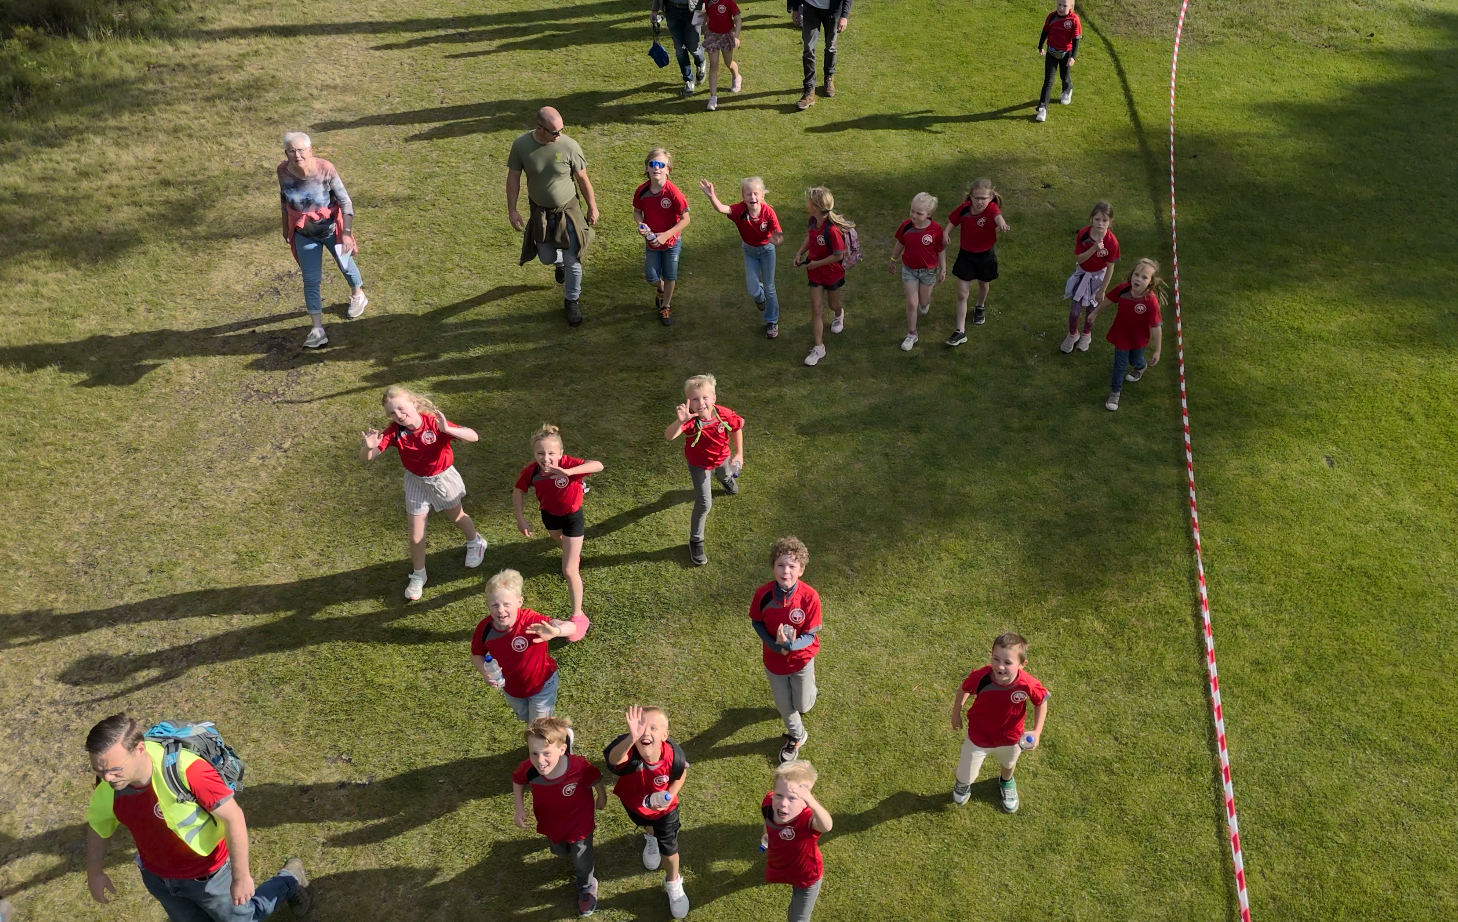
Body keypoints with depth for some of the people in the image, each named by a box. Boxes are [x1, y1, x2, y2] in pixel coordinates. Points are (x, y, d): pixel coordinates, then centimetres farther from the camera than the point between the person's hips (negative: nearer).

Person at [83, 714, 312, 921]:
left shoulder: (185, 770, -40)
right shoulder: (106, 785, -21)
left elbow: (233, 817, -30)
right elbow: (97, 823, 3)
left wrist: (241, 877, -24)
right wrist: (94, 872, 11)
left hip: (207, 874, -5)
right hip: (157, 878, 5)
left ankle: (291, 879, 43)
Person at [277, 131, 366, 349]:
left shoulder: (325, 169, -26)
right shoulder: (283, 171, -16)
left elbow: (345, 201, -19)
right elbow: (284, 198, 2)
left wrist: (347, 233, -22)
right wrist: (285, 226, 11)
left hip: (331, 227, -2)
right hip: (304, 233, 2)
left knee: (345, 265, 23)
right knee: (310, 280, 2)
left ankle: (357, 295, 55)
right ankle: (317, 329, 9)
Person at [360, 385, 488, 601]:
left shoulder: (434, 423, -28)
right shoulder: (394, 432, -22)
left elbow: (473, 436, -36)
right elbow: (365, 458, -23)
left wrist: (447, 429, -51)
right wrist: (369, 447, -47)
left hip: (442, 478, -1)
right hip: (416, 482, 1)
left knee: (457, 516, 25)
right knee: (416, 535, 4)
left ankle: (476, 543, 56)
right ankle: (418, 576, 28)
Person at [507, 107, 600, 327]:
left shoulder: (569, 146, -21)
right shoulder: (521, 145, -18)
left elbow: (583, 179, -8)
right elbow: (513, 178, -7)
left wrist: (592, 207, 1)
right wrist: (512, 210, -8)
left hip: (568, 211, -2)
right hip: (540, 212, 2)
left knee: (572, 261, 1)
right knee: (546, 258, 15)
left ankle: (572, 300, 25)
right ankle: (560, 261, 54)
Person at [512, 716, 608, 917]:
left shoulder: (580, 767, -42)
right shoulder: (528, 769, -35)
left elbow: (597, 779, -17)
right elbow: (517, 781, -8)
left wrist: (602, 798, 0)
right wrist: (520, 809, -12)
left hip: (579, 823, -2)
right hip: (551, 824, 3)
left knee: (582, 862, 21)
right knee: (560, 852, 33)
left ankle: (587, 887, 54)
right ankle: (571, 853, 70)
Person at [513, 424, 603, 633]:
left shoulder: (567, 463, -38)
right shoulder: (530, 471, -27)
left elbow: (598, 465, -55)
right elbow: (518, 491, -8)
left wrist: (568, 472, -65)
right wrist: (520, 519, -13)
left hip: (571, 516, -4)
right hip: (549, 514, 5)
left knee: (569, 570, -8)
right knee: (558, 539, 38)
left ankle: (578, 616, 6)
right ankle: (575, 555, 74)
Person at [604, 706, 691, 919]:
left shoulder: (673, 755, -39)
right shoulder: (629, 753, -46)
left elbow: (681, 772, -13)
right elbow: (614, 759, -72)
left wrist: (670, 795, -27)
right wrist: (631, 738, -90)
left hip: (664, 806, -1)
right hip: (634, 802, 1)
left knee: (668, 848, 13)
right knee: (645, 824, 34)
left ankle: (673, 883, 47)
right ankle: (651, 837, 73)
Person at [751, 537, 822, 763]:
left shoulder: (810, 597, -29)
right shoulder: (763, 594, -25)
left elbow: (810, 636, -21)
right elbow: (756, 622, -6)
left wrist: (790, 644, -41)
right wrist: (774, 645, -20)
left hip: (802, 659, -1)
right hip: (773, 659, 2)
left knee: (802, 706, 17)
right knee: (783, 704, 21)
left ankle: (809, 691, 54)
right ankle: (796, 737, 50)